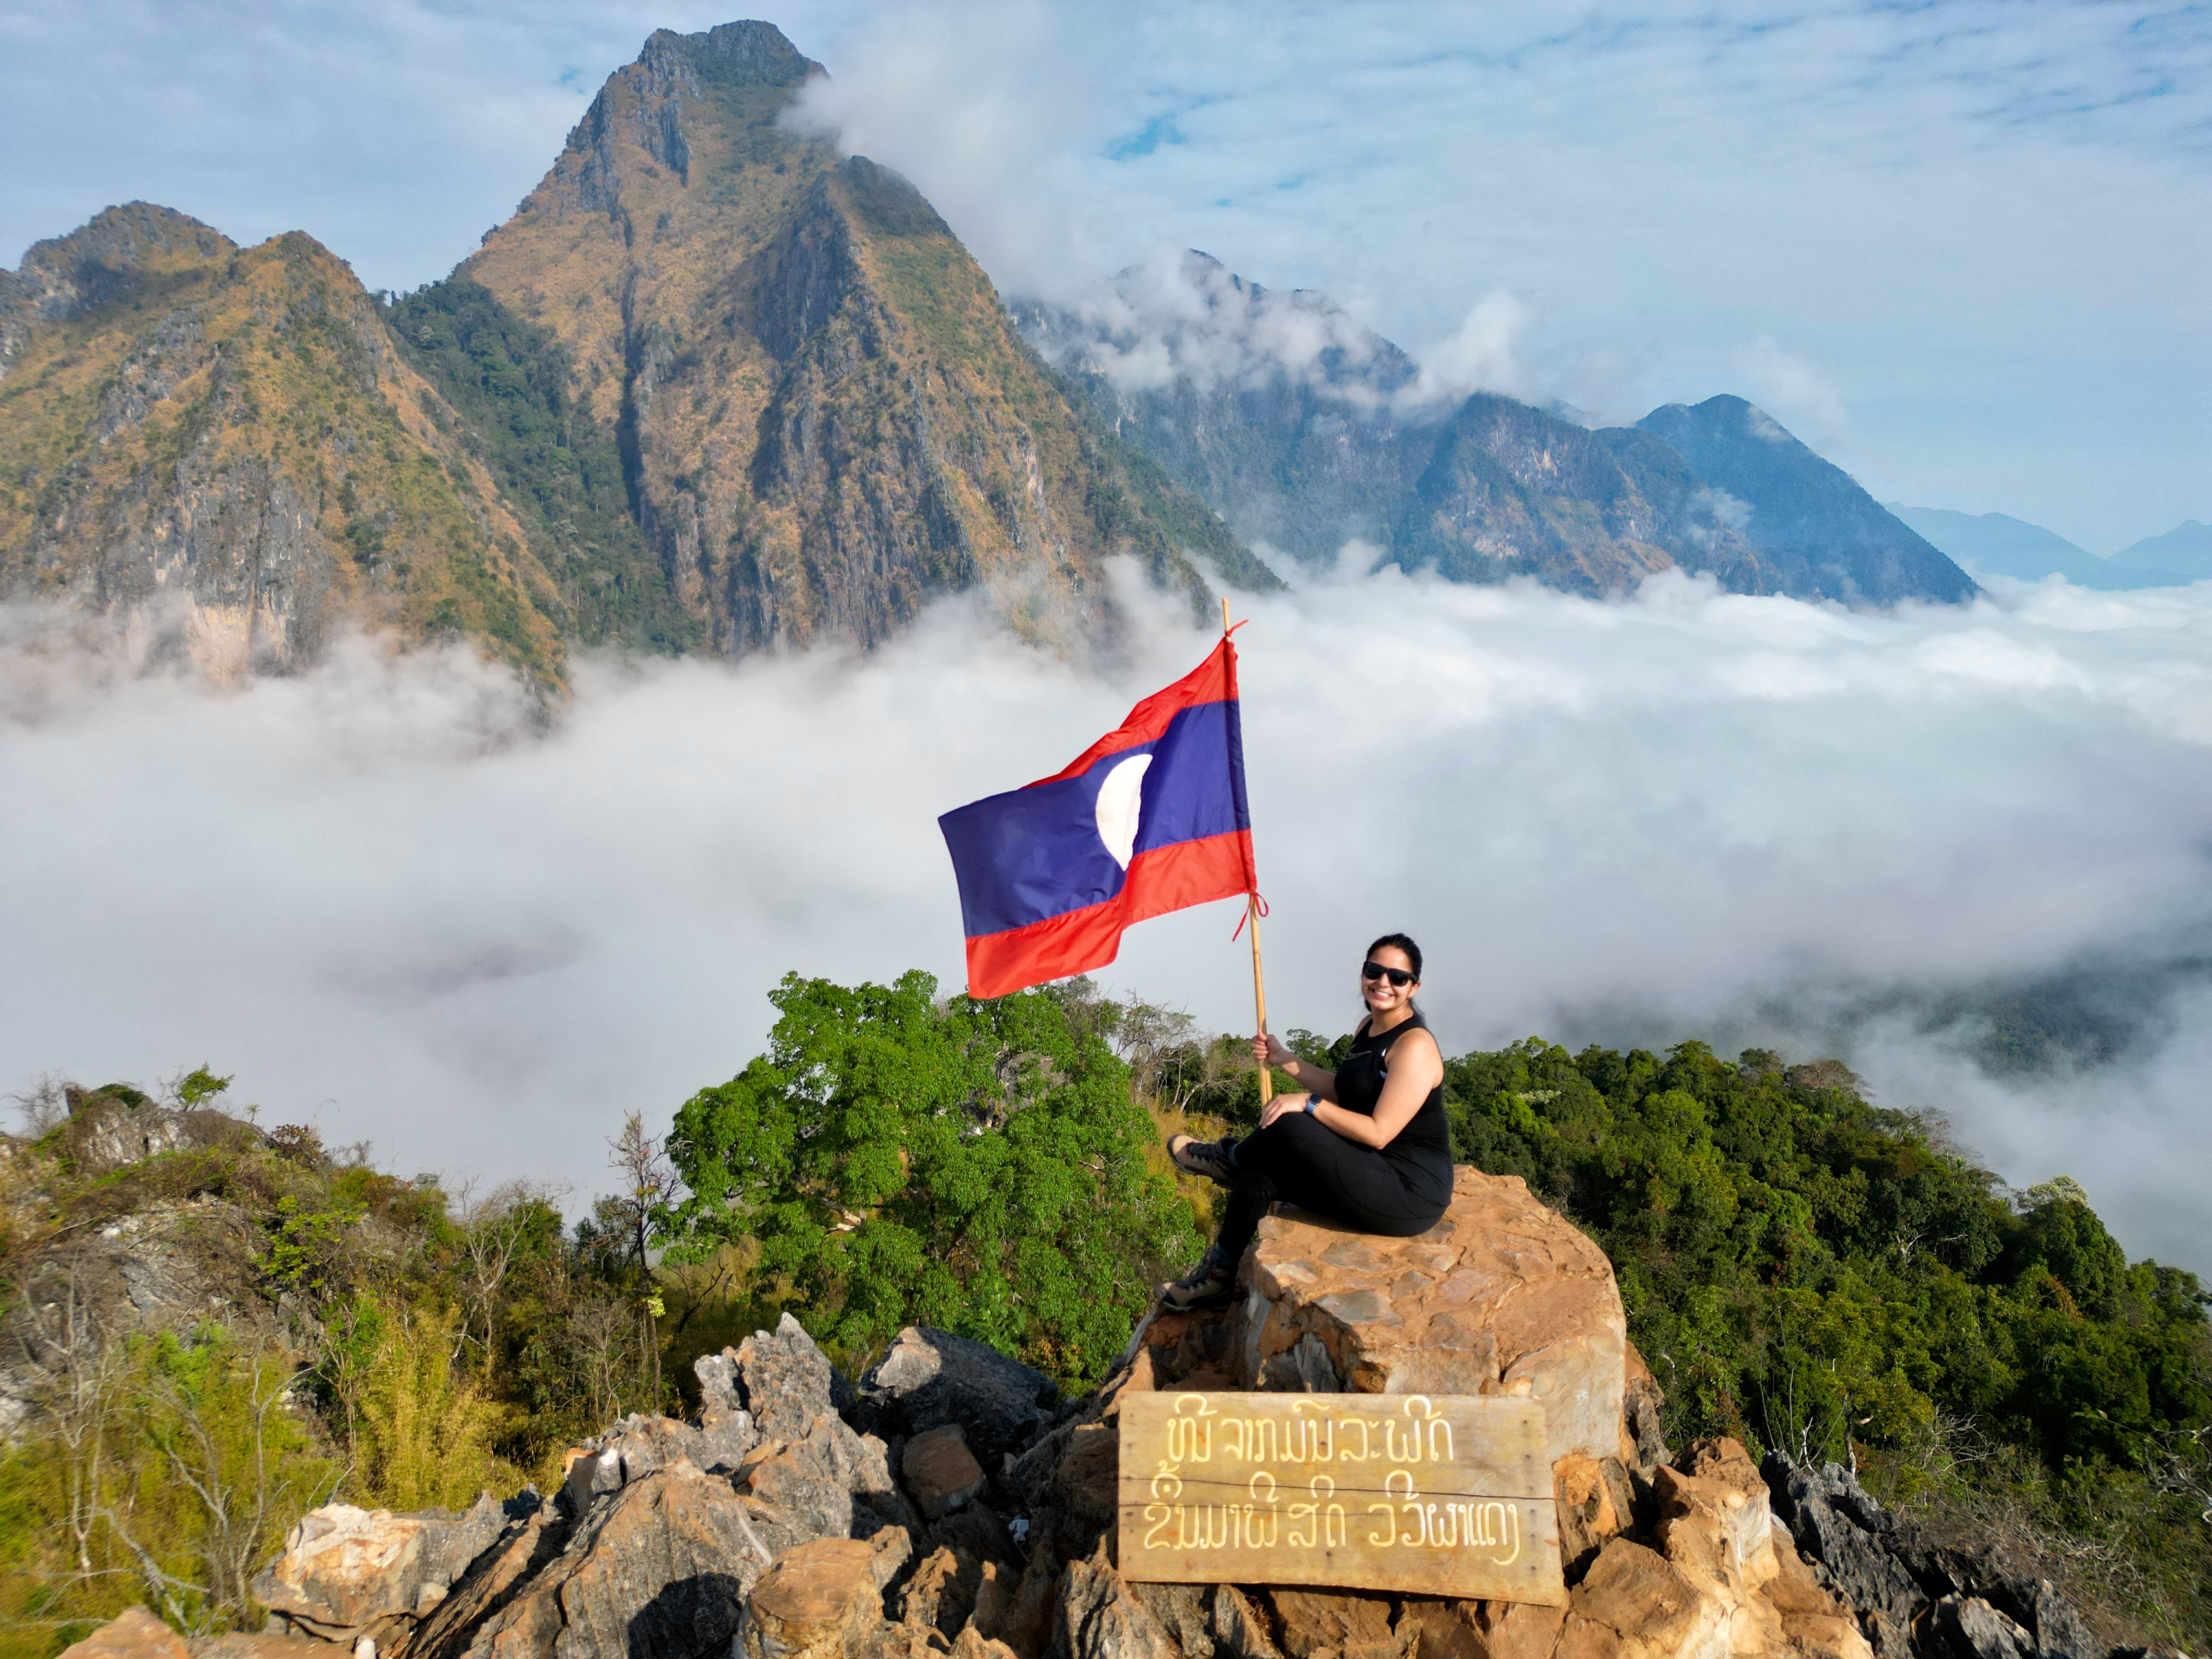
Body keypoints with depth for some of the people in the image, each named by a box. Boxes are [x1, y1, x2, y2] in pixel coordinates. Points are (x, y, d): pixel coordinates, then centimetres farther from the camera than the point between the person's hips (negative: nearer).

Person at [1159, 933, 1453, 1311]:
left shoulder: (1414, 1046, -19)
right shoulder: (1369, 1028, 9)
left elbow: (1378, 1133, -23)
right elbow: (1343, 1094, 18)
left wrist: (1308, 1104, -21)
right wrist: (1284, 1059, 11)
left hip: (1412, 1192, -9)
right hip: (1372, 1177, 9)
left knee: (1290, 1127, -22)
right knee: (1256, 1176, 1)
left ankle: (1227, 1158, 11)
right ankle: (1219, 1277, 12)